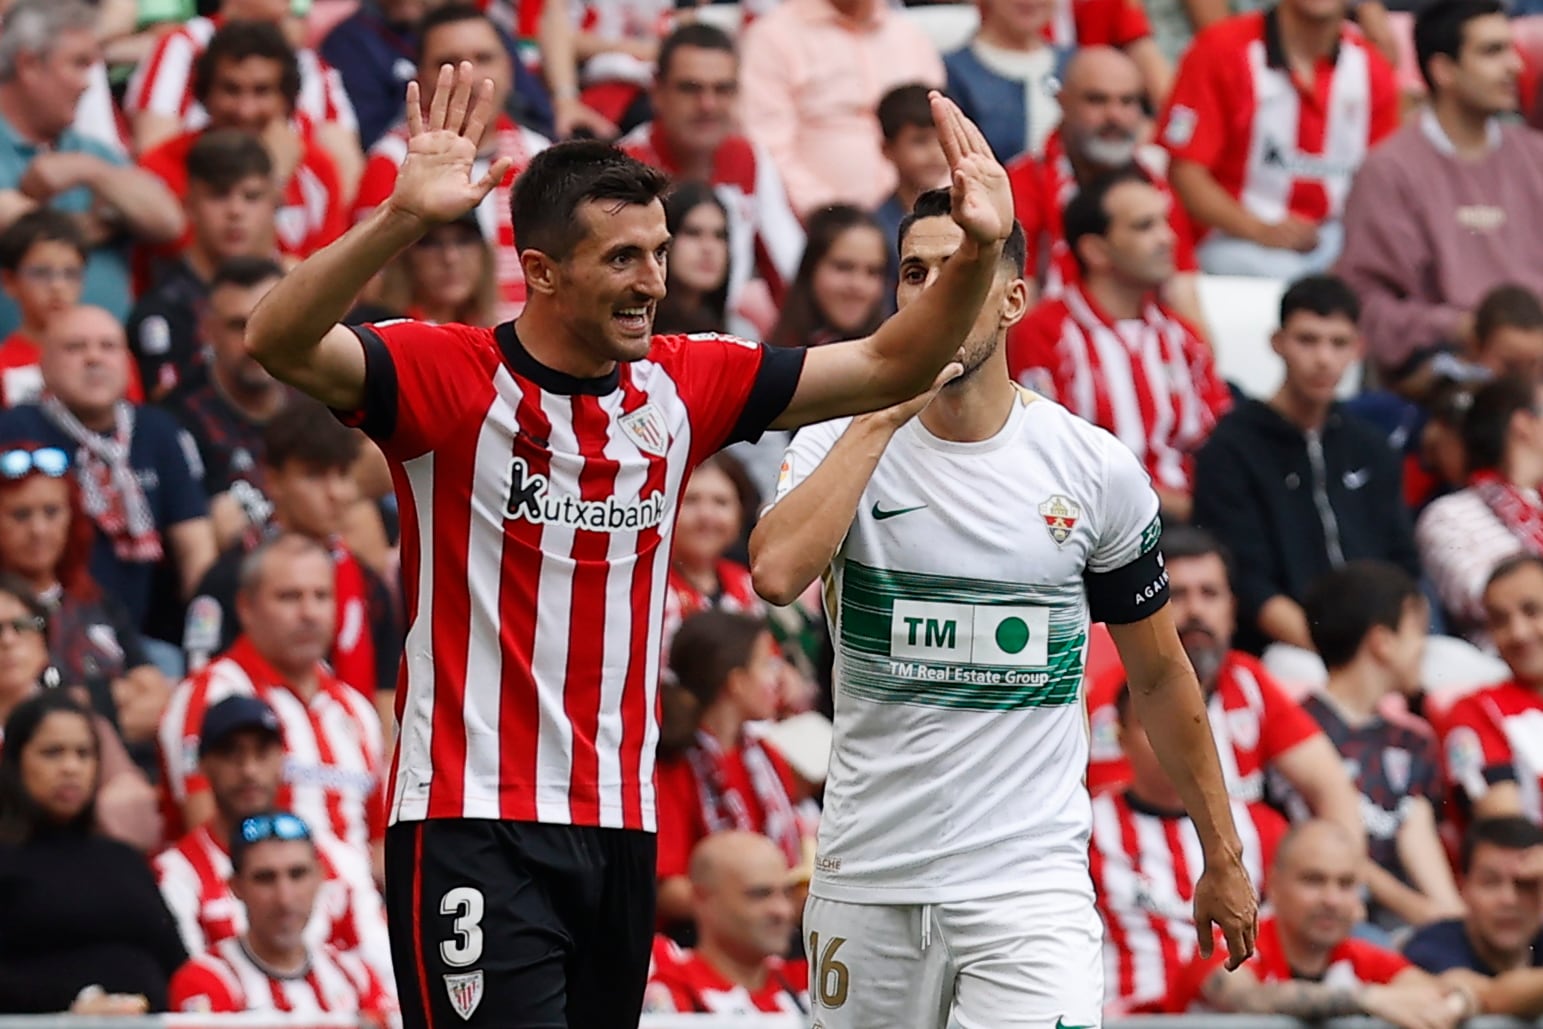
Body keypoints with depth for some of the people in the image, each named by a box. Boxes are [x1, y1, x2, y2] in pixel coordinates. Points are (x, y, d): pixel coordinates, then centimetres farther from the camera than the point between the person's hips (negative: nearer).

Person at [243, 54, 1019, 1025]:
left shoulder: (683, 384, 7)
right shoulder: (447, 375, -8)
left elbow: (888, 366, 11)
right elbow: (278, 342, -24)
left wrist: (978, 254, -6)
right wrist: (404, 217, -39)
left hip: (619, 825, 6)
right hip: (473, 825, -6)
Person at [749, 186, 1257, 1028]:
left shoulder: (1095, 469, 1)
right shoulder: (838, 444, 0)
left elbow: (1159, 675, 11)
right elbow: (776, 573, -21)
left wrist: (1223, 858, 13)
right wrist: (883, 415, -15)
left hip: (1028, 878, -1)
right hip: (866, 877, 1)